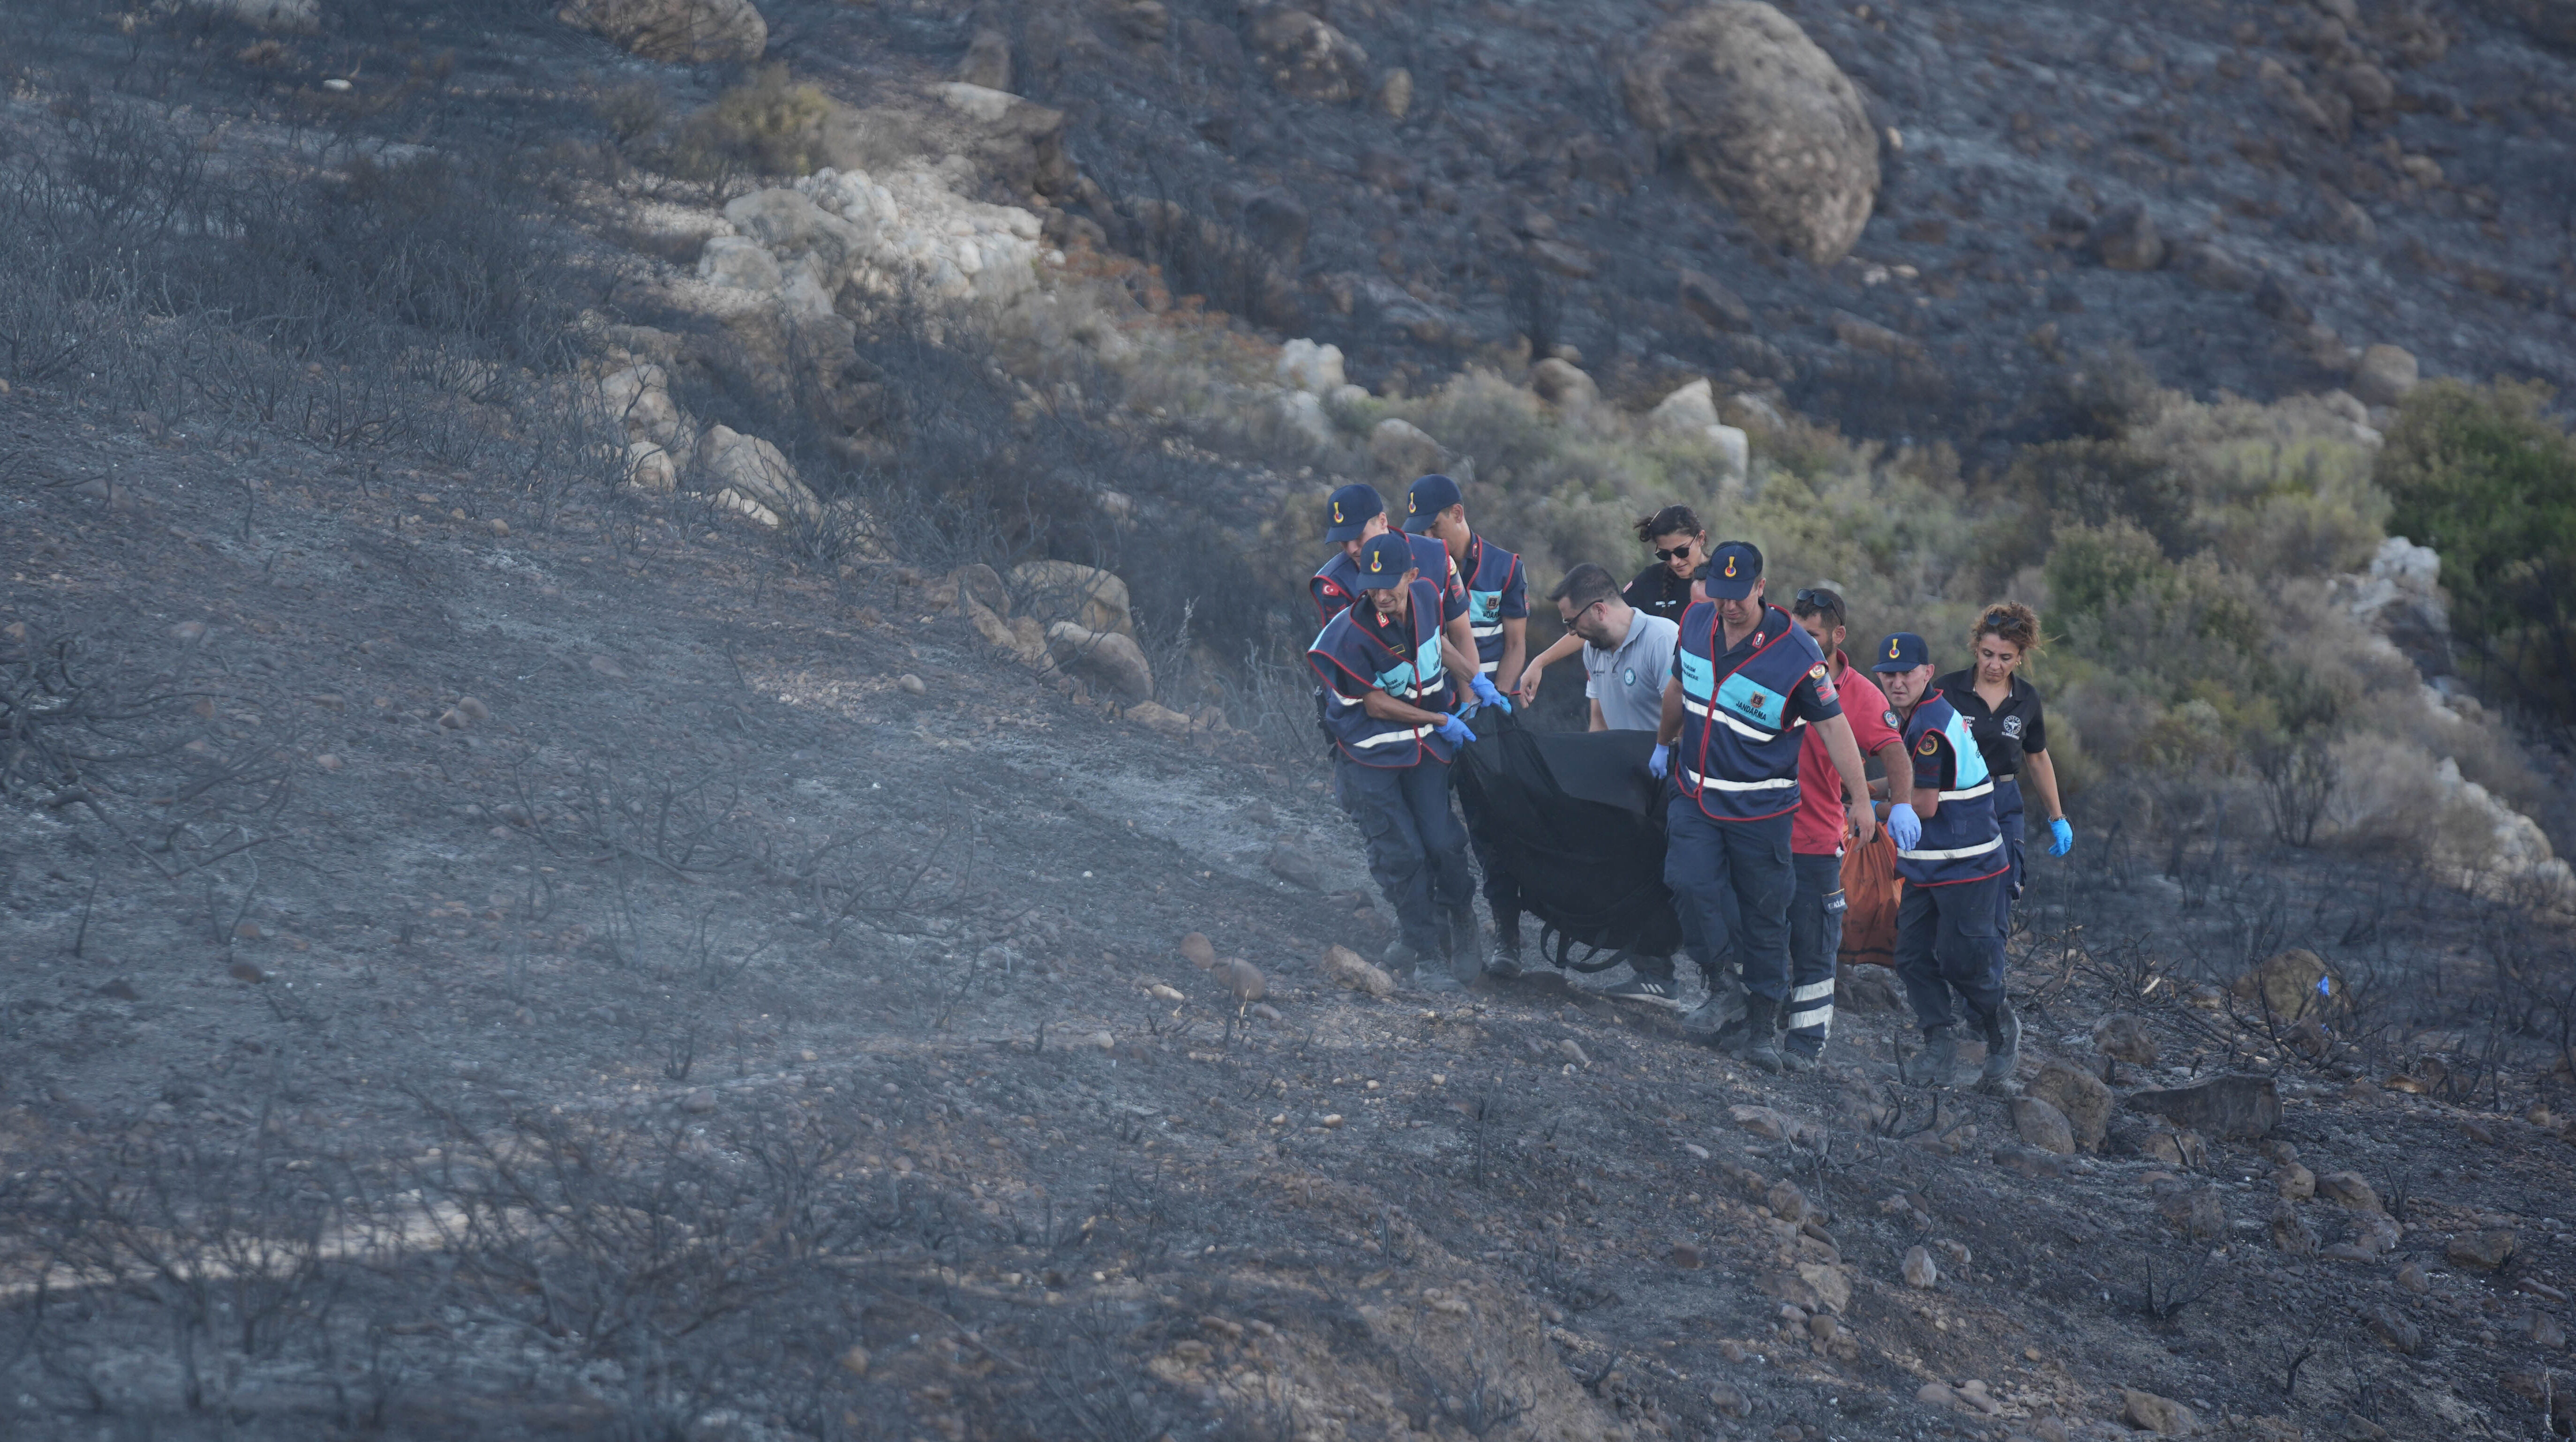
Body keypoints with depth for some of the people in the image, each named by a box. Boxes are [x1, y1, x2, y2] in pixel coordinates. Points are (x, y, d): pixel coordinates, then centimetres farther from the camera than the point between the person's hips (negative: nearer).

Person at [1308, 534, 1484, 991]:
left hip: (1424, 746, 4)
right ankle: (1424, 955, 6)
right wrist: (1443, 721, -10)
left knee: (1443, 843, -5)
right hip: (1369, 754, -4)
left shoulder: (1426, 597, -8)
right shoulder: (1351, 635, -26)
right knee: (1400, 853, -5)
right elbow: (1376, 705, -16)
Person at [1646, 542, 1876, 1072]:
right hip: (1696, 792, 4)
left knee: (1764, 913, 3)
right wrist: (1663, 743, 30)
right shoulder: (1696, 623, -2)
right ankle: (1724, 987, 4)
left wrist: (1861, 800, -14)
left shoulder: (1795, 652, -18)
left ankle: (1764, 1023, 14)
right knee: (1690, 884, -14)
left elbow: (1833, 725, -14)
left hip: (1760, 806, -4)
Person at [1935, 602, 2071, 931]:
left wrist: (2057, 819, 23)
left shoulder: (2027, 699, 5)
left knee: (1996, 919, -1)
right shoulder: (1948, 690, -6)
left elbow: (2038, 759, 19)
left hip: (2005, 808, 3)